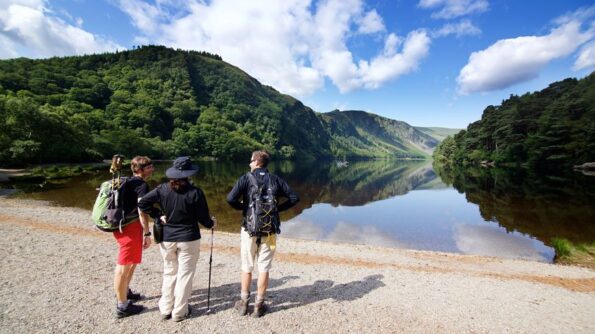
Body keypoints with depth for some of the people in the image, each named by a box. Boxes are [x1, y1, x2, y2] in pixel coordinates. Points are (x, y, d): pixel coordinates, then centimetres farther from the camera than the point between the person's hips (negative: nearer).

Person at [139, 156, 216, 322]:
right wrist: (212, 223, 8)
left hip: (167, 238, 4)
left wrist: (158, 216, 6)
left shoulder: (162, 189, -5)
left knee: (169, 273, 20)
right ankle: (179, 312, 22)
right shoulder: (195, 192, -16)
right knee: (184, 275, 10)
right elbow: (203, 217, -11)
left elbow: (142, 203, -2)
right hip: (189, 239, -4)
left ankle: (165, 309, 31)